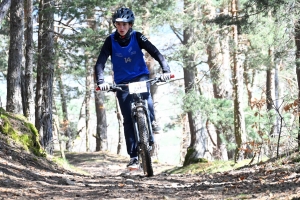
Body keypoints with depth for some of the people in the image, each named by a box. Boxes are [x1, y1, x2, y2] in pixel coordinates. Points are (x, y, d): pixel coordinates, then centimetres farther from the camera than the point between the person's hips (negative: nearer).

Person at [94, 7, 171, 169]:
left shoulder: (137, 37, -10)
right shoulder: (110, 41, -10)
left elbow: (155, 52, -18)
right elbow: (100, 63, -16)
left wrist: (165, 69, -33)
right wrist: (100, 81, -33)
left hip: (140, 76, -1)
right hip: (122, 82, 1)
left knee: (145, 94, -37)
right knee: (128, 119, -7)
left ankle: (152, 122, -13)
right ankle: (133, 157, -5)